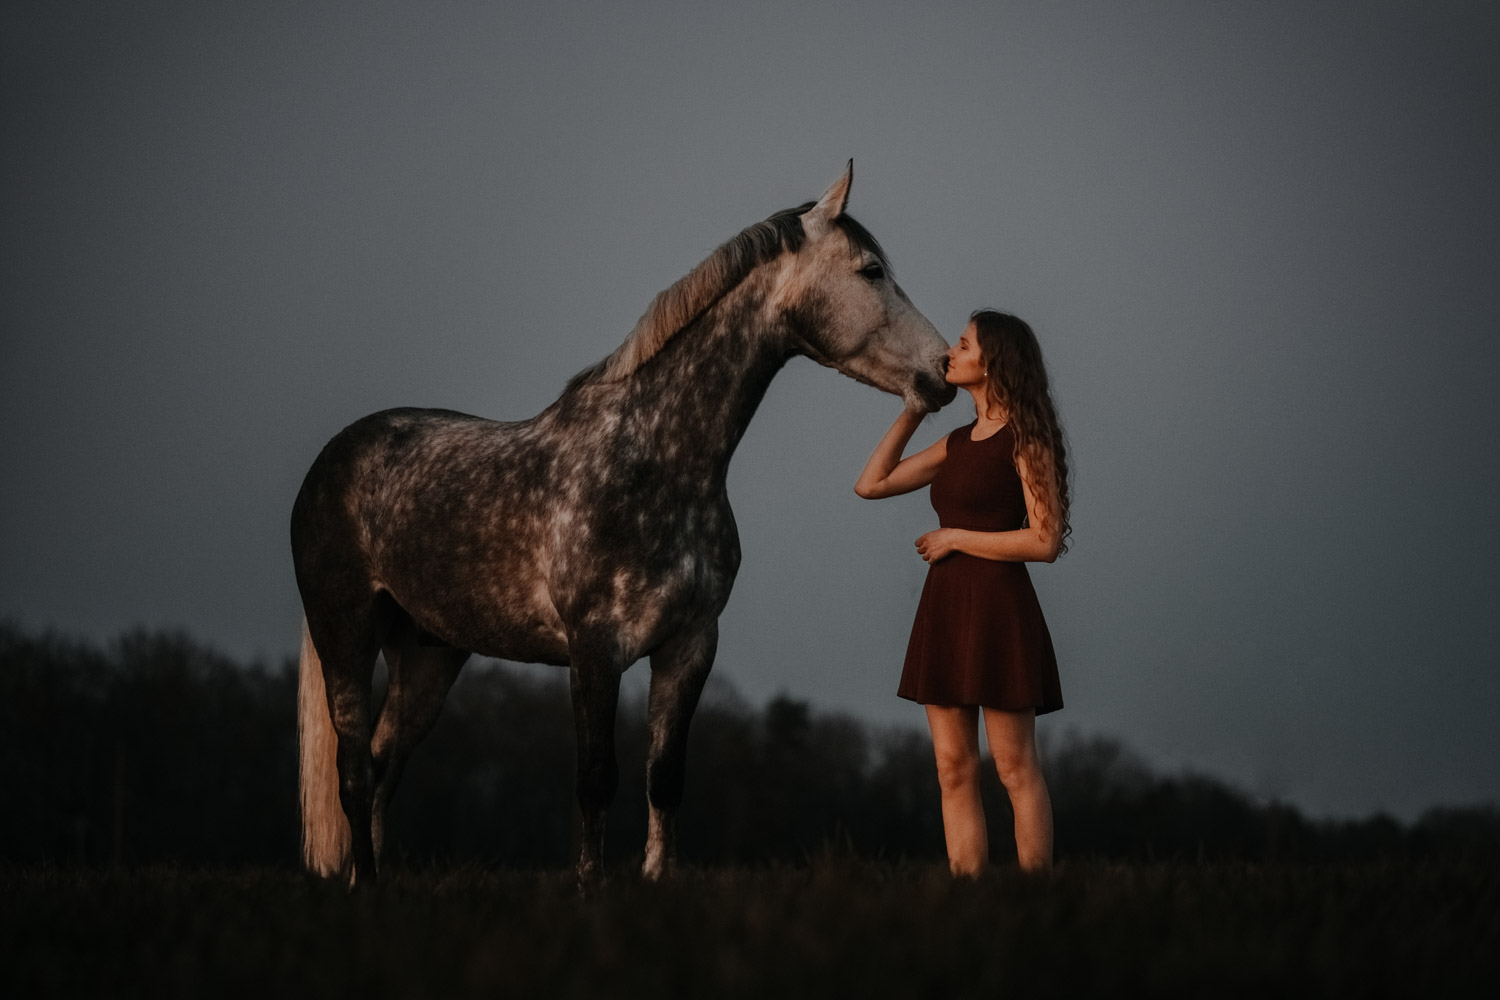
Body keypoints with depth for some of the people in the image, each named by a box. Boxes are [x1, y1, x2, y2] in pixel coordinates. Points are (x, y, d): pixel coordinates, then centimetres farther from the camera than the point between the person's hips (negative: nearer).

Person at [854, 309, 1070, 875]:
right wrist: (913, 410, 14)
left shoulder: (1025, 438, -7)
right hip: (944, 606, 8)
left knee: (1014, 768, -6)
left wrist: (955, 538, -10)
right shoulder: (958, 444, 15)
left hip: (997, 605, -8)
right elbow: (871, 484, 17)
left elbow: (1045, 541, -14)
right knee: (954, 769, 4)